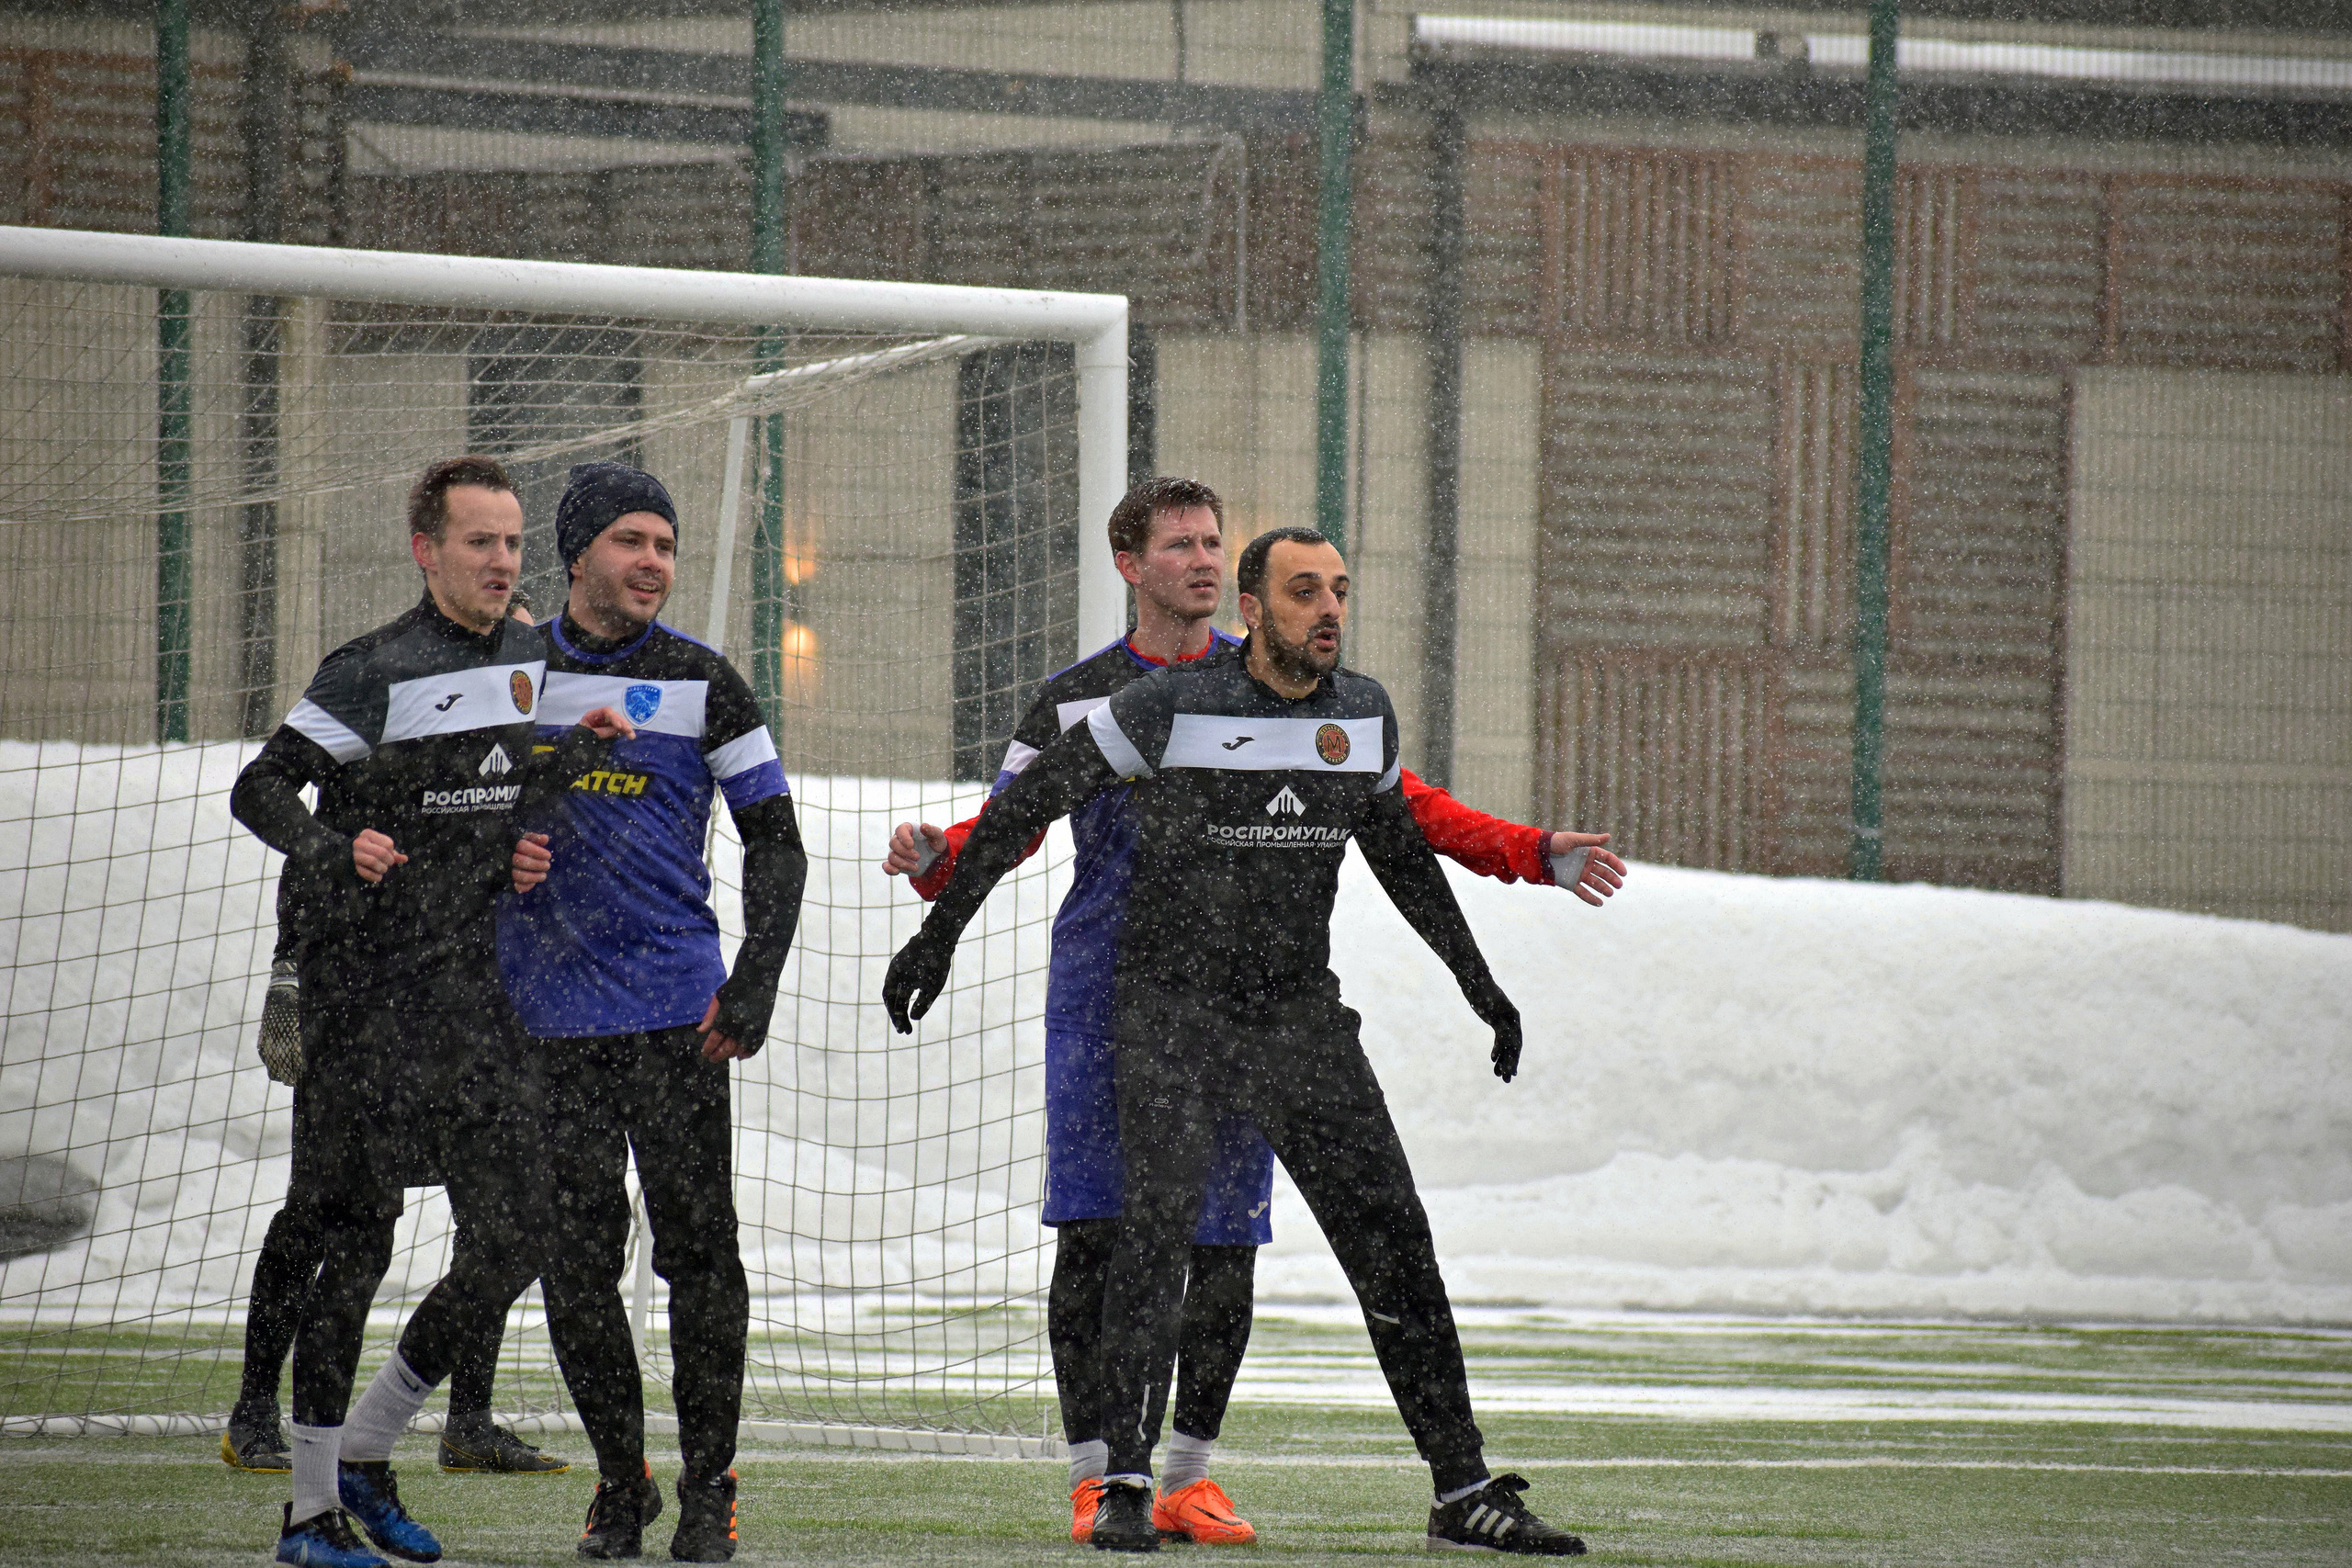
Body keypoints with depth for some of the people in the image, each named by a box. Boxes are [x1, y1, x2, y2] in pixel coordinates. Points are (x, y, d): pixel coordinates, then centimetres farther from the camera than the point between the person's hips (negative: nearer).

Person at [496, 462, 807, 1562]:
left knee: (697, 1246, -4)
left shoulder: (701, 685, 2)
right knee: (579, 1254, 1)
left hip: (676, 1011, -2)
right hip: (550, 1011, 2)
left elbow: (773, 840, 5)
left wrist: (753, 985, -7)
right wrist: (495, 852, -7)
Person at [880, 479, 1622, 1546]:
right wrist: (933, 857, -18)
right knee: (1093, 1234, -6)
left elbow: (1396, 806, 12)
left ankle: (1187, 1478, 8)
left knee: (1225, 1239, -1)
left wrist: (1534, 856, 2)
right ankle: (1095, 1477, 1)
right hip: (1106, 995, -1)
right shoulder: (1077, 699, 9)